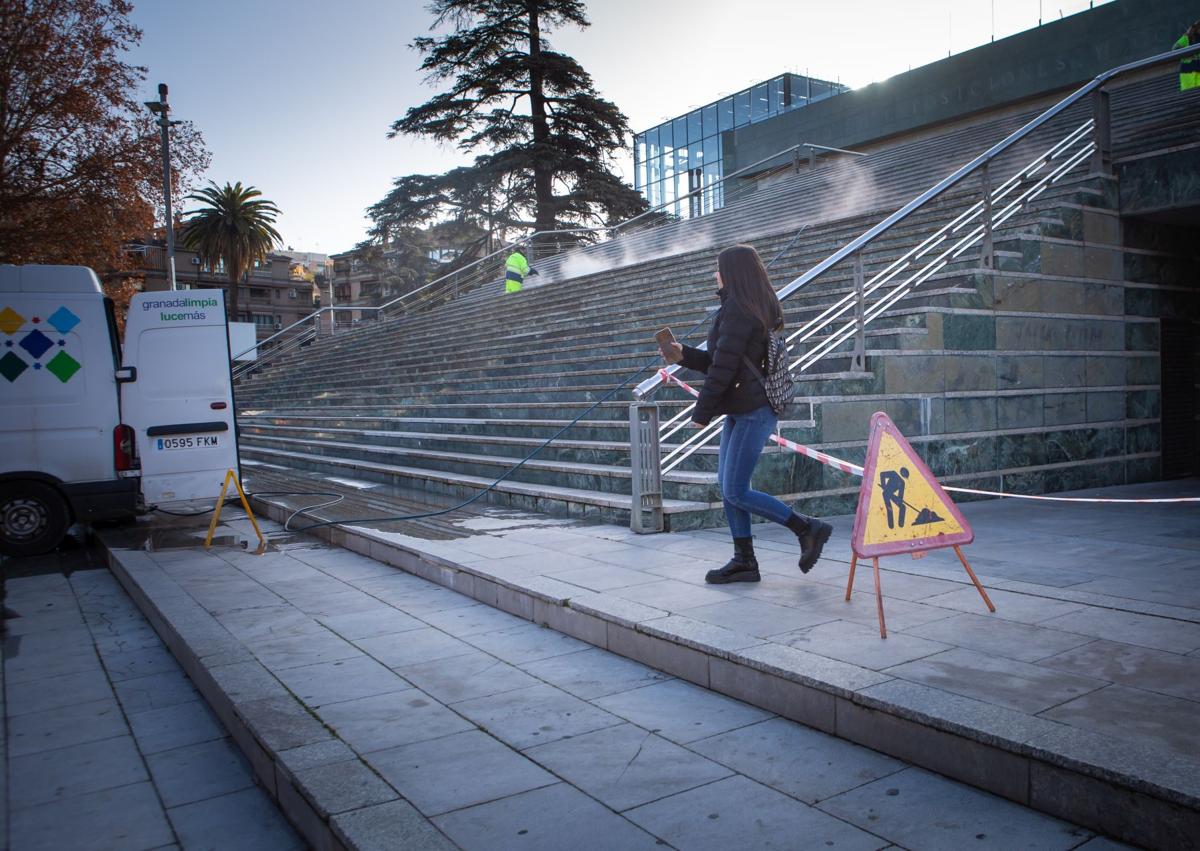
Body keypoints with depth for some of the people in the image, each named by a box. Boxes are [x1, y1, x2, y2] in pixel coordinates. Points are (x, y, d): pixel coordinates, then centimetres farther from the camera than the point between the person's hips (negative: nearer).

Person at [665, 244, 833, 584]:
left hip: (753, 411, -10)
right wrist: (684, 355, 9)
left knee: (736, 492, -7)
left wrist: (702, 412, -12)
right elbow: (718, 361, 19)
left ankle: (808, 528, 3)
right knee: (727, 486, 11)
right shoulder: (757, 309, 16)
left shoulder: (737, 310, -16)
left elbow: (723, 367, -19)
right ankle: (744, 561, 16)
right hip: (740, 410, 10)